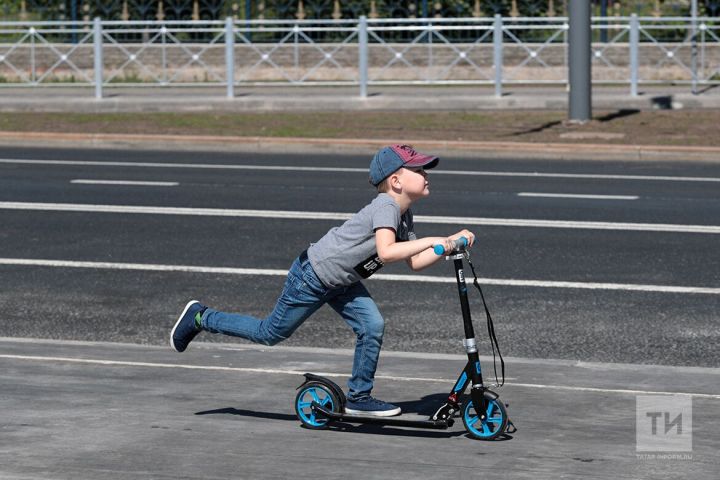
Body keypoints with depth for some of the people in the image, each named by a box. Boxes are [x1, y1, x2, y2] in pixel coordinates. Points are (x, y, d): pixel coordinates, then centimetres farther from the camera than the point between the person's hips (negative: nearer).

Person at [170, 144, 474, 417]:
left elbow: (414, 262, 2)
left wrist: (449, 244, -9)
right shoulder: (386, 206, -28)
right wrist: (431, 241, -41)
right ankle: (200, 318, 22)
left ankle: (358, 396, 5)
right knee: (270, 334, 5)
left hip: (340, 282, 9)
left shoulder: (404, 214, 2)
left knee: (372, 325, -8)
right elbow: (386, 252, -43)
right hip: (311, 277, -9)